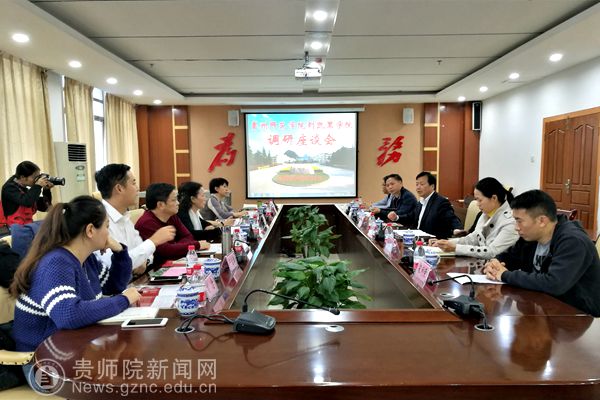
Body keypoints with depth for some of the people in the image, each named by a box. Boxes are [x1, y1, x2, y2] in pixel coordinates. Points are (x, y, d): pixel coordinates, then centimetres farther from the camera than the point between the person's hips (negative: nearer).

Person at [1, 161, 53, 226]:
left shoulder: (25, 189, 14)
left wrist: (46, 190, 1)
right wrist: (38, 186, -15)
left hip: (28, 226, 7)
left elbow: (43, 207, 12)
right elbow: (26, 202, -26)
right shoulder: (9, 188, -7)